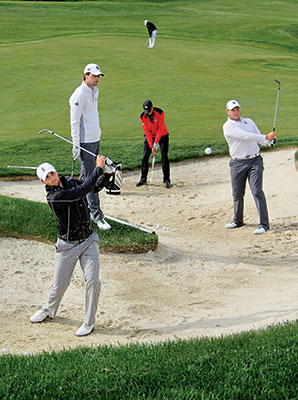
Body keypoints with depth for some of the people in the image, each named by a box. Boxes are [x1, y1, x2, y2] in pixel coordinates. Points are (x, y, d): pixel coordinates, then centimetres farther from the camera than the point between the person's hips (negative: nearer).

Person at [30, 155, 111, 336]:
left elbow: (96, 186, 12)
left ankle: (89, 322, 2)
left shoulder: (70, 181, 0)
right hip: (67, 245, -4)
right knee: (59, 286, 7)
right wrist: (98, 167, -25)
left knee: (93, 280, -13)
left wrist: (107, 172, -6)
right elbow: (82, 190, -30)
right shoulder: (53, 197, -23)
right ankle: (49, 311, 40)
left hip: (89, 240, 4)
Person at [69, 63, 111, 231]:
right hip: (85, 141, -9)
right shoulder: (80, 94, -15)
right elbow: (75, 121, -16)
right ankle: (97, 215, -7)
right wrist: (76, 145, -18)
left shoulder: (95, 91, 13)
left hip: (96, 139, 9)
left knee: (87, 176, 15)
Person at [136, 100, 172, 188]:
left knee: (164, 157, -11)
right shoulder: (143, 116, -17)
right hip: (149, 136, 2)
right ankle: (143, 179, 6)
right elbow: (147, 131, -16)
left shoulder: (160, 113, -25)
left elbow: (160, 129, -23)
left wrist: (155, 144, -25)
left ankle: (167, 180, -9)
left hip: (162, 135, -2)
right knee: (145, 156, -4)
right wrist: (151, 146, -21)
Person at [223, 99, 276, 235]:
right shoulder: (228, 126, -4)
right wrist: (265, 137, -23)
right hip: (237, 163, -1)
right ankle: (238, 221, 28)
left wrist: (268, 141, -8)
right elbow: (245, 136, -18)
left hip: (255, 161, 1)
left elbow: (260, 139, 16)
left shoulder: (249, 121, 15)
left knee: (257, 191, -10)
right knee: (237, 193, 7)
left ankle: (264, 224, -11)